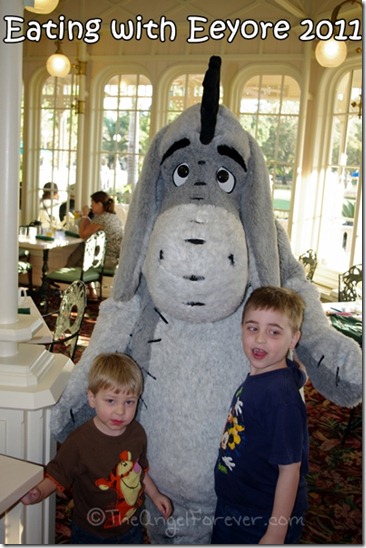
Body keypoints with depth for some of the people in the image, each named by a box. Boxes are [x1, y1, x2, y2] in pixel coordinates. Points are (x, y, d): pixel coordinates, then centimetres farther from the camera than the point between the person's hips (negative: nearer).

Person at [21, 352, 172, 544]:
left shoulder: (137, 433, -11)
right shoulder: (79, 442, -28)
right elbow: (56, 475, -20)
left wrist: (155, 495, 10)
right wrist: (38, 492, -38)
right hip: (91, 534, -4)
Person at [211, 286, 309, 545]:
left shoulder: (281, 396, -29)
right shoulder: (256, 376, -7)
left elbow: (289, 470, -23)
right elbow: (300, 372, 16)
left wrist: (276, 535, -18)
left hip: (265, 521, -8)